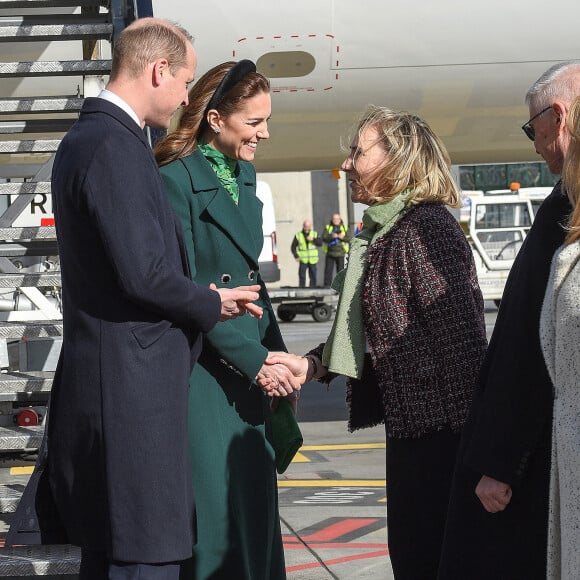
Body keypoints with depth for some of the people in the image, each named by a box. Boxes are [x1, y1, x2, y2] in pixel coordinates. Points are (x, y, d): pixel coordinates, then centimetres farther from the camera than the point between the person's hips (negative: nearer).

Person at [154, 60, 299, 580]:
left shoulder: (244, 175, 12)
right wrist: (256, 360, -17)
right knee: (214, 507, -6)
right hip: (200, 367, -8)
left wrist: (277, 354, 13)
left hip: (248, 367, 8)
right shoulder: (176, 181, -14)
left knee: (255, 497, 9)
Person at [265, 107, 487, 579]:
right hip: (410, 422, 10)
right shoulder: (383, 232, 15)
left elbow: (462, 336, -19)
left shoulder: (427, 228, -16)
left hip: (438, 428, -10)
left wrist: (472, 437, -20)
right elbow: (366, 335, 19)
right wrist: (312, 365, 4)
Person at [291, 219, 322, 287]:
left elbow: (320, 243, -5)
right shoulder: (298, 235, 3)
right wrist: (296, 256, -7)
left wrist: (313, 239, -22)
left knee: (313, 277, 3)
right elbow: (293, 247, 6)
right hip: (303, 261, -2)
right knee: (302, 277, -10)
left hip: (313, 260, 2)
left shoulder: (315, 234, 7)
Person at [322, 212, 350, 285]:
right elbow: (324, 238, -7)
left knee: (340, 271, 1)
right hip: (330, 253, 0)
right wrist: (332, 236, -24)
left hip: (340, 254, 0)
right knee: (328, 271, -3)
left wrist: (342, 237, -22)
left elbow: (349, 238, -2)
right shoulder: (328, 227, 5)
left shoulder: (344, 228, 7)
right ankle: (327, 287, 0)